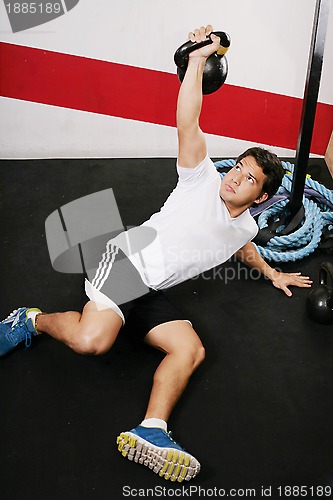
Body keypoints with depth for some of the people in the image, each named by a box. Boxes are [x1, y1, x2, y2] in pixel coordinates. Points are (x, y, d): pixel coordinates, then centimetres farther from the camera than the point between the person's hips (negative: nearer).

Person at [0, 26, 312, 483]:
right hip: (130, 260, -6)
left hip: (152, 292, 6)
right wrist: (198, 60, -18)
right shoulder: (204, 179, 1)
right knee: (92, 339, -30)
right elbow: (188, 125, -13)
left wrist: (271, 273, 49)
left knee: (191, 349, -19)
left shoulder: (247, 228, 20)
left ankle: (150, 432, -32)